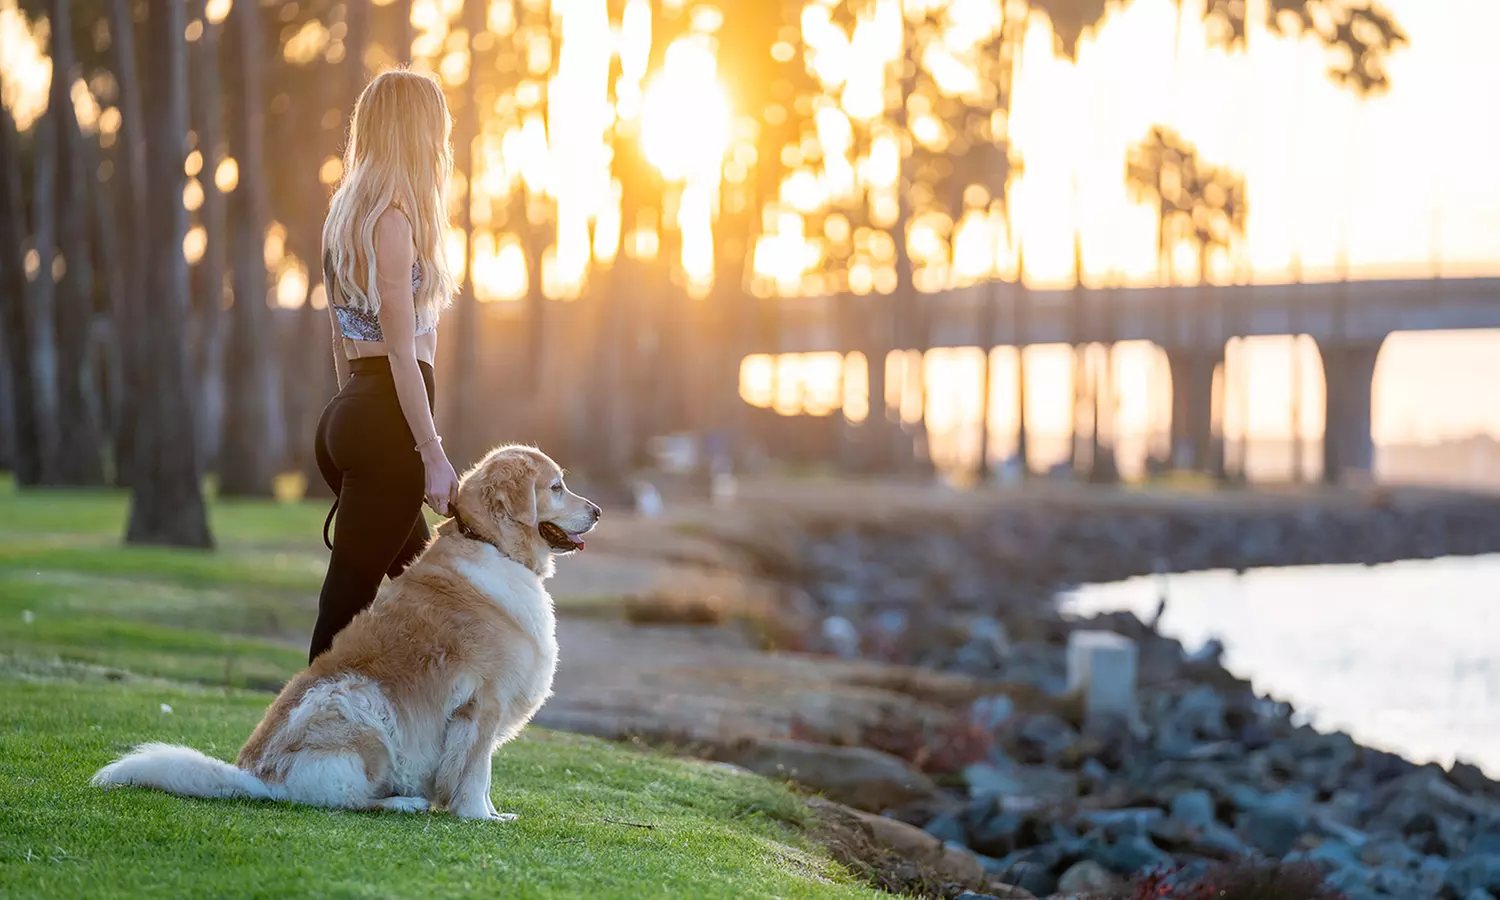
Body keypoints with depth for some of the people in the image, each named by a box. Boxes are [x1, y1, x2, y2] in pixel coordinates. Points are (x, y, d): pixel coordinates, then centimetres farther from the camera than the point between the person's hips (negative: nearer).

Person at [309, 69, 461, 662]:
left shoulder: (347, 213, 16)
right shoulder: (393, 220, -12)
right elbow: (401, 352, -16)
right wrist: (432, 453, -16)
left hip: (346, 414, 10)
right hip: (387, 420, -10)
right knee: (346, 602, -7)